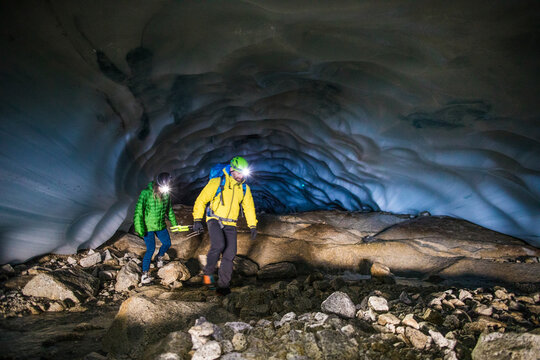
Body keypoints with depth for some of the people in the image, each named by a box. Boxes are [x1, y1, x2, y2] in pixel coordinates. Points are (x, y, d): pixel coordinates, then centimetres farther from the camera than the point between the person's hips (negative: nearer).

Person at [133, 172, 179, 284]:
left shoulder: (166, 193, -1)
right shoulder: (146, 193, -20)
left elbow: (169, 209, 15)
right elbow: (138, 211, -20)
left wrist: (174, 223, 21)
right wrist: (140, 228, -24)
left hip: (161, 225, 6)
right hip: (148, 226, -6)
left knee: (167, 243, 13)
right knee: (151, 249, -9)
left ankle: (159, 259, 44)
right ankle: (144, 275, 1)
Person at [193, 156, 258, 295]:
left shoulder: (245, 188, 7)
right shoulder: (217, 182, -7)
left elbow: (249, 207, 17)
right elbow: (201, 200, -5)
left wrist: (253, 226, 11)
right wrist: (197, 219, -12)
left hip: (230, 225, 4)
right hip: (214, 220, -4)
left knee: (230, 254, -6)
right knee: (218, 245, -29)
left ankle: (223, 285, 7)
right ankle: (208, 273, -7)